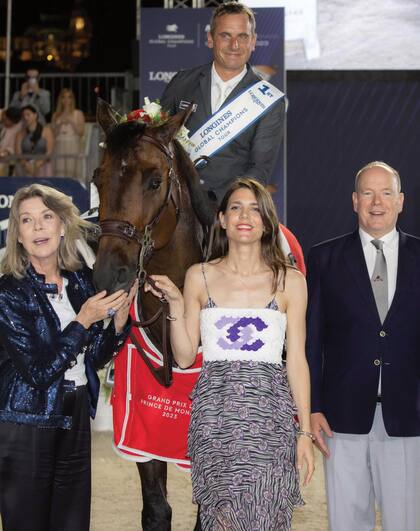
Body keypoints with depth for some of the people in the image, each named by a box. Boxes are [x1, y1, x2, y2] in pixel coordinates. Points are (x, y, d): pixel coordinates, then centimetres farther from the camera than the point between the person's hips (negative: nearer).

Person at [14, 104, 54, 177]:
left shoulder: (46, 131, 6)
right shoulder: (21, 134, 11)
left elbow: (49, 151, -2)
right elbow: (18, 153, 2)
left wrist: (38, 163, -17)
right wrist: (26, 164, -17)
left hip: (42, 166, -1)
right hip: (24, 167, 1)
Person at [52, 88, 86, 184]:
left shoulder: (78, 114, 9)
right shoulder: (56, 115, 16)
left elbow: (81, 132, 1)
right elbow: (53, 134, 10)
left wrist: (71, 122, -6)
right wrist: (60, 123, -3)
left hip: (73, 147, -2)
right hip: (60, 146, 2)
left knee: (73, 172, -14)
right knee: (60, 174, -9)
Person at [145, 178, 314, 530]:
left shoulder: (290, 281, 5)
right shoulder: (199, 277, 7)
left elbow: (297, 360, 4)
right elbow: (184, 357, 7)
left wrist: (305, 432, 1)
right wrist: (175, 303, -5)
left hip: (268, 413, 0)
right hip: (214, 414, 1)